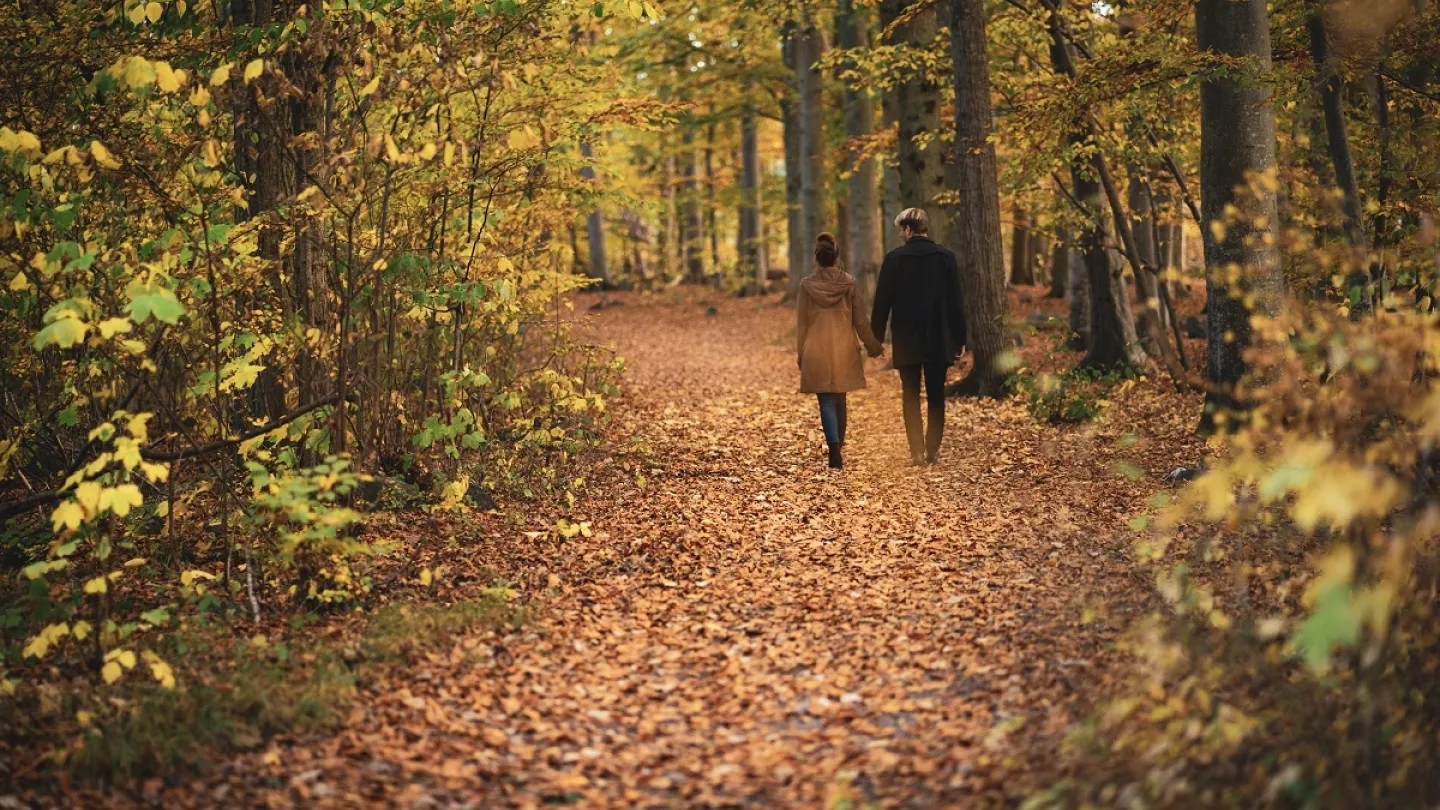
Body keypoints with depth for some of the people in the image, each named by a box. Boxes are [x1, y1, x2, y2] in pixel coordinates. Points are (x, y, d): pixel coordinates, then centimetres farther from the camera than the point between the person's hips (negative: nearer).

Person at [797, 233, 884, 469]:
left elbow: (801, 323, 0)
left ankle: (835, 450, -17)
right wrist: (873, 345, 13)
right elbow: (859, 320, 2)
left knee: (826, 401, -1)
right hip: (844, 350, 2)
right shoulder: (848, 283, -3)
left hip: (816, 351, -2)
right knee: (840, 400, 15)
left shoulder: (807, 285, -4)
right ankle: (839, 447, 25)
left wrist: (800, 353, 9)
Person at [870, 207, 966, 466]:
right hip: (939, 341, 2)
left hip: (906, 342, -2)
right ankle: (933, 450, 7)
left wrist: (876, 338, 2)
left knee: (911, 397, 5)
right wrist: (959, 338, 8)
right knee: (936, 397, 10)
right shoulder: (946, 257, -1)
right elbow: (955, 302, 1)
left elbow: (882, 302, -6)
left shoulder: (895, 258, -8)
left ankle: (917, 451, 0)